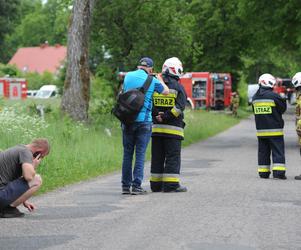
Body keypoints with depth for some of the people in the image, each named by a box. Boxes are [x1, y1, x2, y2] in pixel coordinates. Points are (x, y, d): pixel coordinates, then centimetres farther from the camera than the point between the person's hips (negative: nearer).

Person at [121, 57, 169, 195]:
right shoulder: (152, 81, -4)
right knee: (140, 154, 0)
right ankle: (136, 185, -4)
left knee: (127, 153, 9)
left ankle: (125, 186, 9)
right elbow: (166, 91, 12)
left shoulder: (128, 76, 3)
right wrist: (160, 80, 31)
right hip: (144, 120, -3)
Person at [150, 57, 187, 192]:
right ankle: (171, 184, -5)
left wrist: (157, 115, -6)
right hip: (173, 128, -4)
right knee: (173, 157, -1)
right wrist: (165, 117, -14)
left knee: (157, 157, 9)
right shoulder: (178, 87, -5)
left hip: (156, 127, 4)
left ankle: (156, 184, 12)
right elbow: (179, 107, -14)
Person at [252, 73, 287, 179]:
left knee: (263, 151, 12)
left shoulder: (255, 97, 5)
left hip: (260, 130, 5)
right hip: (275, 130, -5)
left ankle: (263, 172, 13)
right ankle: (278, 171, -8)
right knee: (278, 151, -1)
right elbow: (283, 108, -2)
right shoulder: (274, 96, -14)